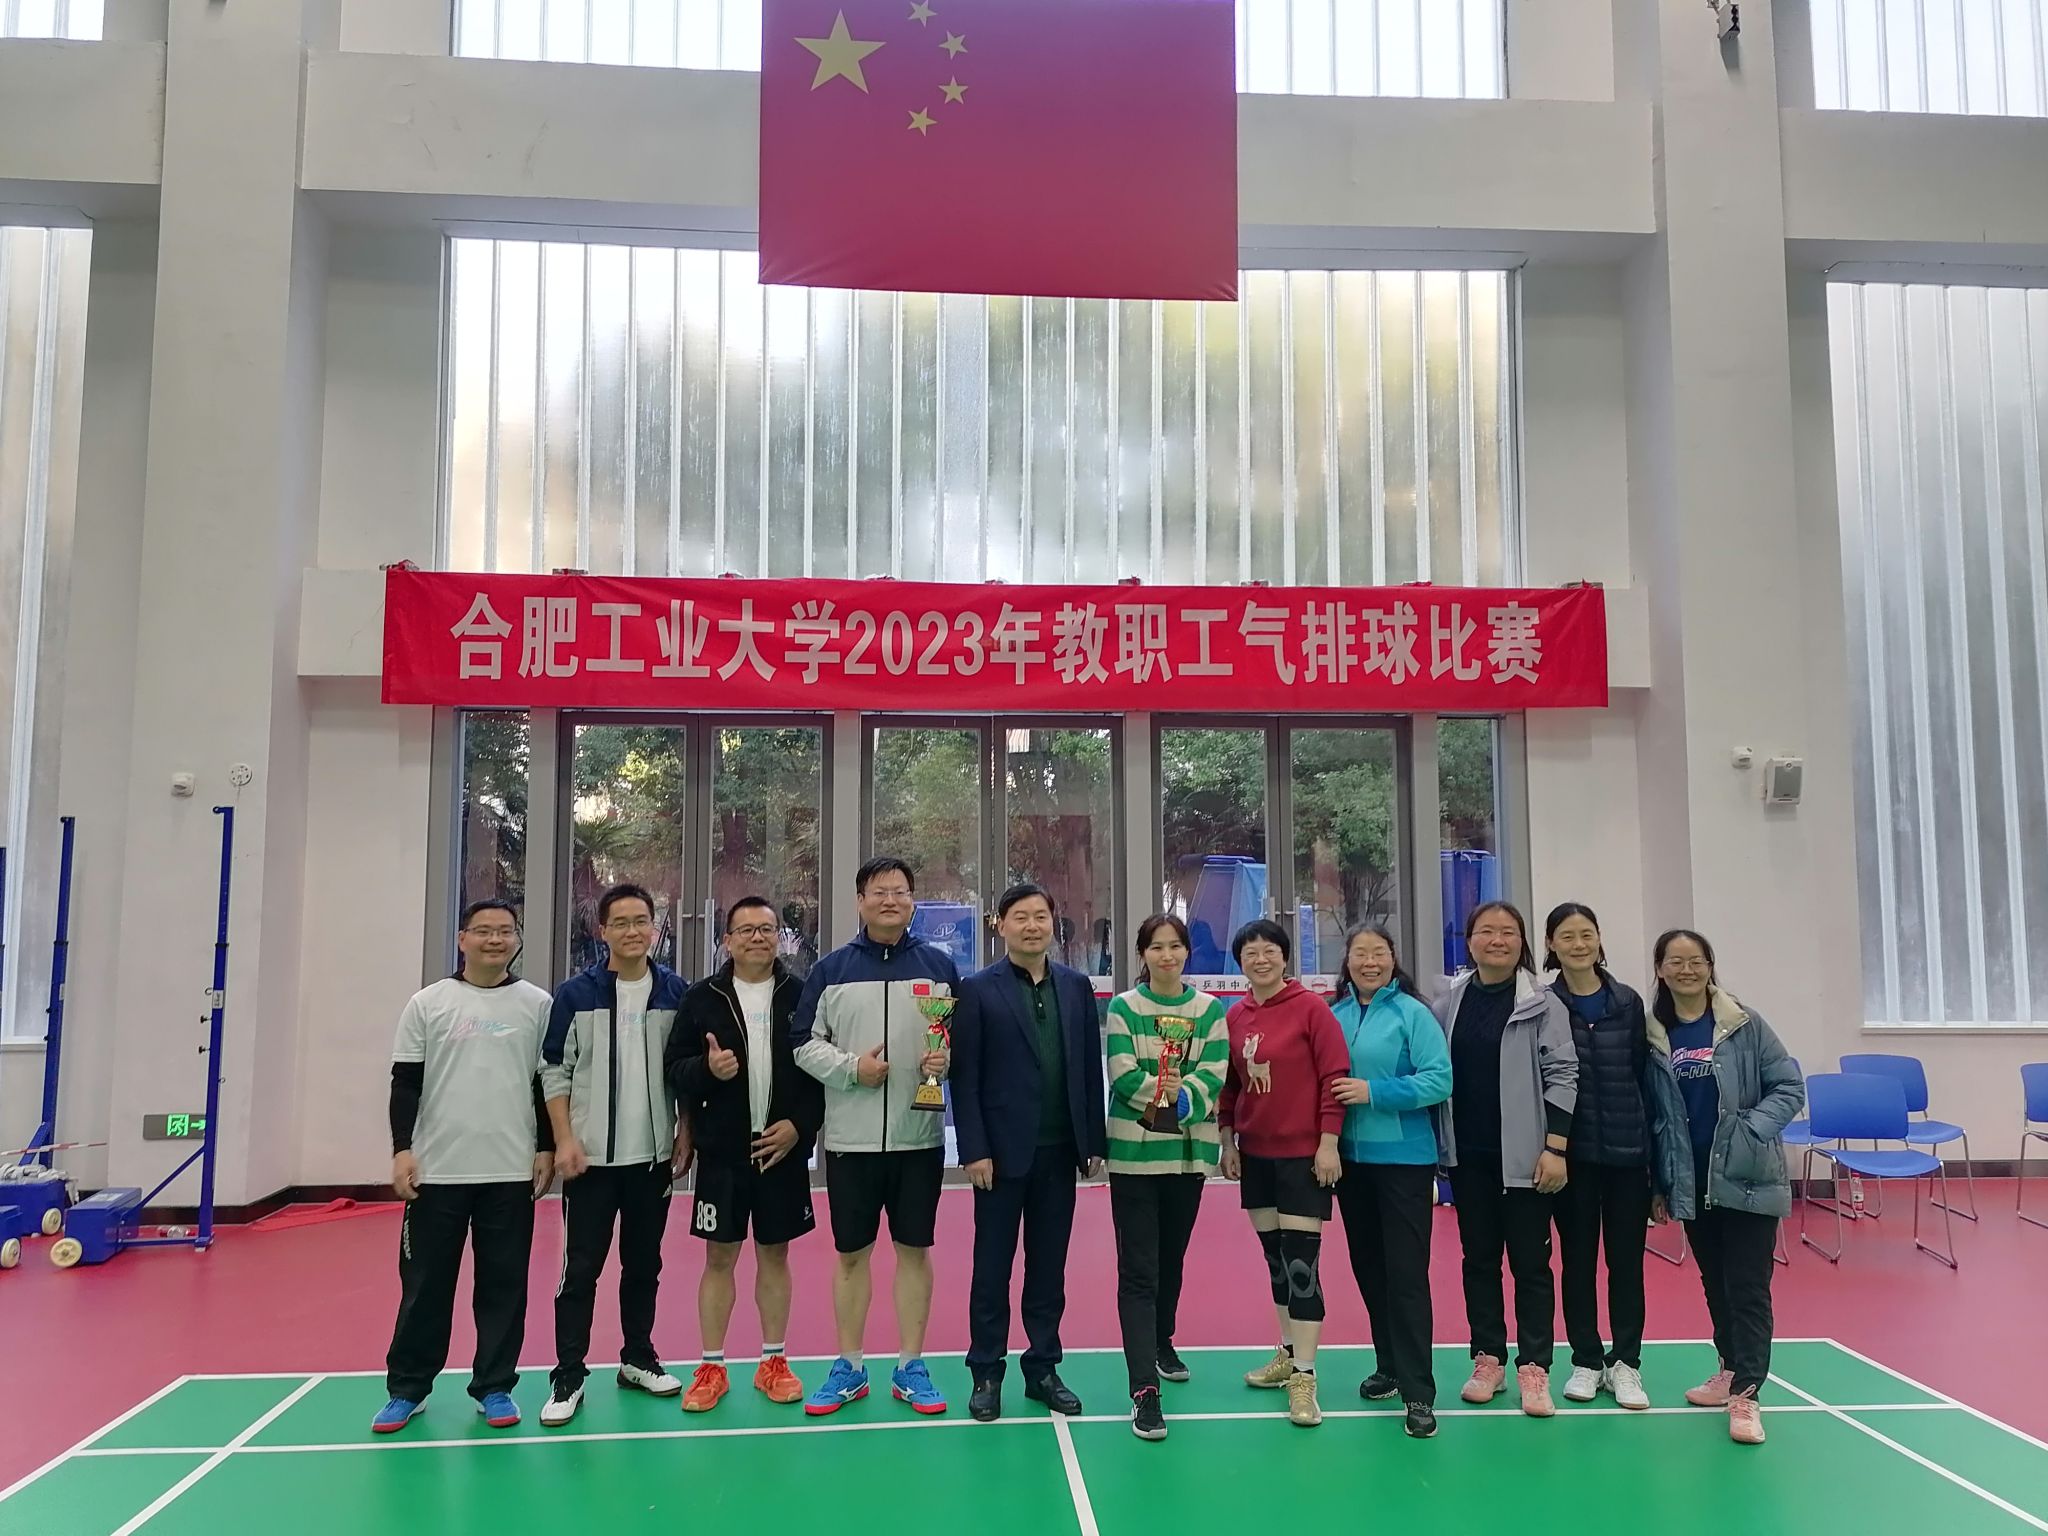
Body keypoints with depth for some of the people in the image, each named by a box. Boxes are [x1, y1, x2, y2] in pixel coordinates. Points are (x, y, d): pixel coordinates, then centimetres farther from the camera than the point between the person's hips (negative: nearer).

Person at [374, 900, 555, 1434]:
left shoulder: (537, 1004, 4)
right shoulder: (427, 1004, 3)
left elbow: (547, 1083, 6)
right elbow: (406, 1083, 3)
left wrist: (546, 1148, 2)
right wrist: (402, 1149, -5)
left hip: (511, 1171, 0)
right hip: (437, 1170, 0)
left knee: (503, 1284, 6)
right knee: (424, 1284, 7)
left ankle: (494, 1387, 18)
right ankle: (407, 1388, 22)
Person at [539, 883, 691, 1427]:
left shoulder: (675, 992, 2)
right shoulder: (575, 994, -4)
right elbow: (555, 1070, -3)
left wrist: (685, 1134, 1)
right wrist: (564, 1140, -9)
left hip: (654, 1154, 2)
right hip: (591, 1156, -2)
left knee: (644, 1263, 12)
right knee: (581, 1267, 0)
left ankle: (638, 1360, 26)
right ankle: (569, 1376, 9)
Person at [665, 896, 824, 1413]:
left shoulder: (801, 995, 0)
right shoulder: (702, 998, 0)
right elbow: (674, 1068, 0)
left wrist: (800, 1123, -10)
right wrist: (707, 1069, -20)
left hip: (783, 1150, 0)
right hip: (722, 1151, 0)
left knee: (775, 1254, 11)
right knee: (719, 1257, 7)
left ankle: (773, 1363, 24)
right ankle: (711, 1367, 19)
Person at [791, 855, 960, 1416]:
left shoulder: (938, 965, 4)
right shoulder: (831, 969, 3)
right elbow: (804, 1043, 3)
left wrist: (947, 1060, -14)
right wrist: (851, 1068, -12)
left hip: (919, 1137, 0)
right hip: (850, 1138, 0)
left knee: (915, 1250, 8)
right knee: (851, 1253, 9)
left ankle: (911, 1366, 21)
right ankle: (848, 1368, 23)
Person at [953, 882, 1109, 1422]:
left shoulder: (1076, 986, 7)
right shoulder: (978, 990, -3)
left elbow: (1090, 1068, 7)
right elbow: (964, 1076, -6)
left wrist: (1094, 1142, 3)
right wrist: (974, 1149, -12)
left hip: (1060, 1151, 3)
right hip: (1002, 1151, -3)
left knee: (1049, 1268, 11)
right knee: (992, 1268, 6)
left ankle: (1043, 1368, 22)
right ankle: (986, 1373, 17)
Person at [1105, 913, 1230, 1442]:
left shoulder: (1209, 1009, 4)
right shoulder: (1122, 1007, -1)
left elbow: (1214, 1073, -7)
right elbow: (1122, 1074, -12)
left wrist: (1183, 1098, -25)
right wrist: (1163, 1090, -27)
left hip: (1189, 1151, 3)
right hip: (1134, 1151, -3)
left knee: (1172, 1259, 19)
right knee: (1138, 1271, -7)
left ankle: (1163, 1343, 43)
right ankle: (1144, 1392, -9)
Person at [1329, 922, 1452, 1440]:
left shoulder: (1412, 1013, -8)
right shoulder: (1334, 1015, 5)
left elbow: (1439, 1080, -14)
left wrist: (1374, 1092, -20)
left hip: (1404, 1159, -5)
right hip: (1351, 1158, 5)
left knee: (1406, 1274, -4)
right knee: (1368, 1267, 15)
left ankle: (1418, 1393, 2)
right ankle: (1389, 1365, 31)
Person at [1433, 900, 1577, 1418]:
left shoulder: (1542, 1003, -5)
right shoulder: (1449, 1003, 4)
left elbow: (1562, 1075, -8)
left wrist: (1555, 1148, -13)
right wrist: (1436, 1145, 6)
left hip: (1522, 1156, -3)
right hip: (1467, 1156, 3)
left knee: (1530, 1263, 4)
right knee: (1479, 1259, 11)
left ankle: (1533, 1369, 12)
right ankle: (1487, 1360, 22)